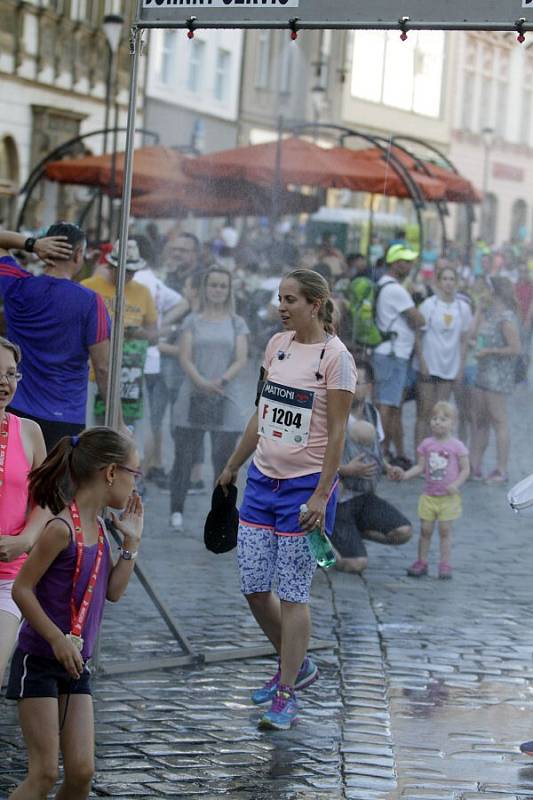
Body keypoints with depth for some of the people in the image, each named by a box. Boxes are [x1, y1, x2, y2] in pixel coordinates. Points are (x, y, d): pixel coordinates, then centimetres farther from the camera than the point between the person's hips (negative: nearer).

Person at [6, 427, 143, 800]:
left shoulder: (97, 527, 7)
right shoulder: (62, 529, -19)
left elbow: (113, 591, 12)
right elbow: (21, 589, -18)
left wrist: (131, 541, 5)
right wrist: (58, 639, -20)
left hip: (76, 665, 8)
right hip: (39, 661, -8)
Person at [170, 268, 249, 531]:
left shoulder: (237, 324, 11)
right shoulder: (193, 321, 9)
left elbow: (241, 359, 1)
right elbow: (185, 357, -1)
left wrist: (222, 380, -17)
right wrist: (201, 382, -18)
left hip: (226, 399, 0)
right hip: (193, 397, 0)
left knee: (224, 459, -1)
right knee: (184, 456, -1)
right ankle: (176, 511, 5)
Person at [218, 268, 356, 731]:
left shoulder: (335, 356, -11)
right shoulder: (278, 345, 9)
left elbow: (337, 432, -13)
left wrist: (320, 496, -17)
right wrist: (233, 466, 22)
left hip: (306, 484, -7)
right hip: (264, 479, 7)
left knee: (293, 593, -4)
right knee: (254, 586, 7)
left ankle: (286, 695, 4)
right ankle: (297, 666, 27)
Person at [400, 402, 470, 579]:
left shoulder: (457, 446, -6)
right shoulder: (427, 444, 3)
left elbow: (465, 469, -4)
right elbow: (420, 466, 5)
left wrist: (456, 484, -19)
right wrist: (407, 474, -13)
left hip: (448, 497, -3)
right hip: (429, 496, 3)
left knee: (445, 530, 0)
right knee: (425, 529, 5)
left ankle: (445, 564, 7)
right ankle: (421, 562, 14)